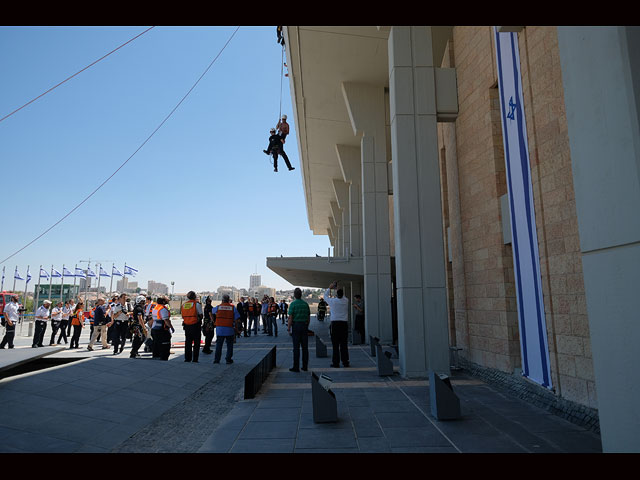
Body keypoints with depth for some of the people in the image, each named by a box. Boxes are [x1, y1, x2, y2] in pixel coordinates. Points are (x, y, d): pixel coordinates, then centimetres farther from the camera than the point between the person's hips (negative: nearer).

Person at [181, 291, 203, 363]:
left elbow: (182, 315, 10)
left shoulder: (183, 304, 7)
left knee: (188, 342, 13)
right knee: (196, 343, 2)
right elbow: (201, 315, -7)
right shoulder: (197, 304, -9)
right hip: (195, 325, -5)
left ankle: (187, 358, 15)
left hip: (186, 325, 5)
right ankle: (195, 359, 1)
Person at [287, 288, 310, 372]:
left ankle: (296, 367, 1)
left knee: (296, 347, -1)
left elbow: (290, 318, -10)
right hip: (304, 326, 4)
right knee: (305, 347, 8)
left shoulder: (293, 304, -7)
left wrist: (289, 329, -6)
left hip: (296, 325, -4)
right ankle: (305, 366, 12)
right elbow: (309, 317, 11)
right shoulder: (306, 304, 7)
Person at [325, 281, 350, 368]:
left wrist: (330, 287, 26)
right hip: (344, 324, 3)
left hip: (335, 324, -3)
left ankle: (336, 362, 2)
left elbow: (325, 296, 14)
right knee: (344, 344, 9)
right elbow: (343, 296, 26)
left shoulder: (333, 301, -5)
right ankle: (345, 362, 14)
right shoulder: (346, 301, 2)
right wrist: (338, 288, 32)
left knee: (335, 344, 0)